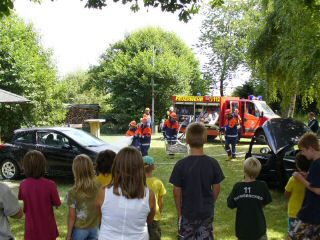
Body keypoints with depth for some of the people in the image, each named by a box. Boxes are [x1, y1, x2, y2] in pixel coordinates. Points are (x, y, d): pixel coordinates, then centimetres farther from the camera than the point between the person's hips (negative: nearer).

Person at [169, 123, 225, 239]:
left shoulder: (181, 165, -18)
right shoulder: (213, 163, -13)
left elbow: (177, 191, -11)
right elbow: (216, 188, -3)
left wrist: (179, 211, 2)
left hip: (187, 212, -1)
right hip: (207, 212, 2)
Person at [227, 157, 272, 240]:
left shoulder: (237, 186, -13)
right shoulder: (262, 186, -15)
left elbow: (230, 204, -6)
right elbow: (267, 201, -2)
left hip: (242, 226, 1)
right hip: (258, 225, -1)